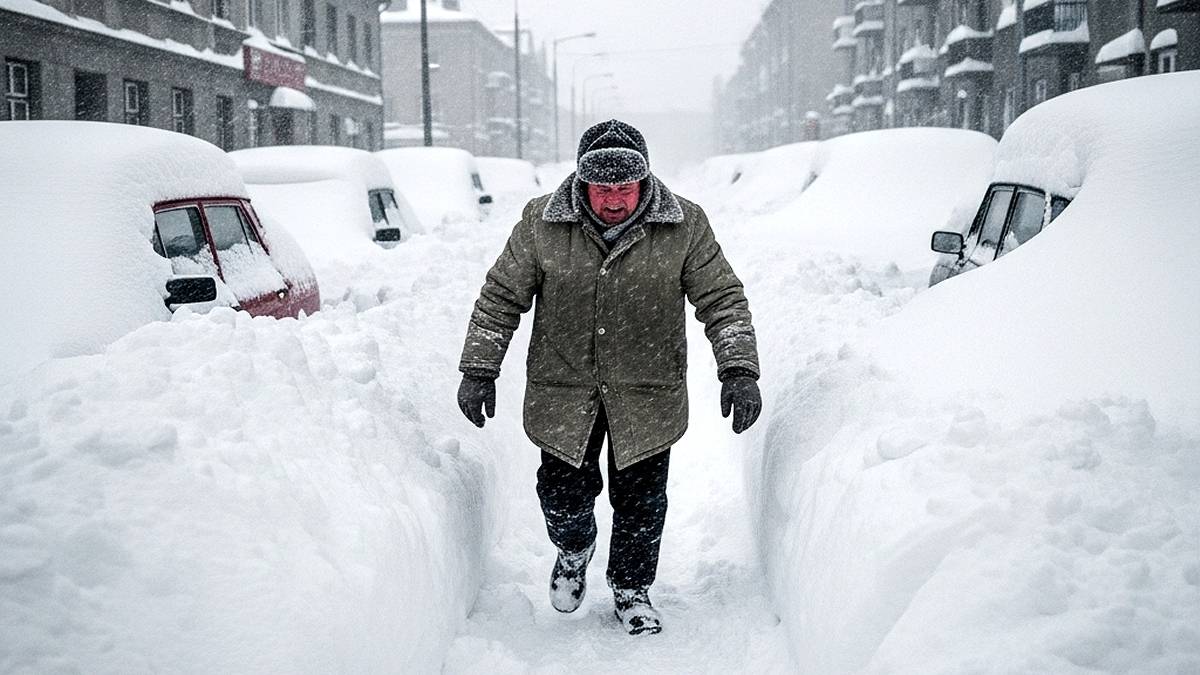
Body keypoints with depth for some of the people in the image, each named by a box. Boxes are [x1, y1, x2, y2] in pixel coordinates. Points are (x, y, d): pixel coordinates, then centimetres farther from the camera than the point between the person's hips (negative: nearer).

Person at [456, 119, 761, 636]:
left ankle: (631, 589, 35)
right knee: (563, 497, 7)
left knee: (641, 502, 9)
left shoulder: (684, 226, -9)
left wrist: (739, 372, -16)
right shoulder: (541, 223, -8)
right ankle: (574, 551, 43)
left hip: (647, 399, 0)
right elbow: (500, 298, -1)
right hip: (562, 395, 0)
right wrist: (480, 371, -4)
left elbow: (722, 300, -5)